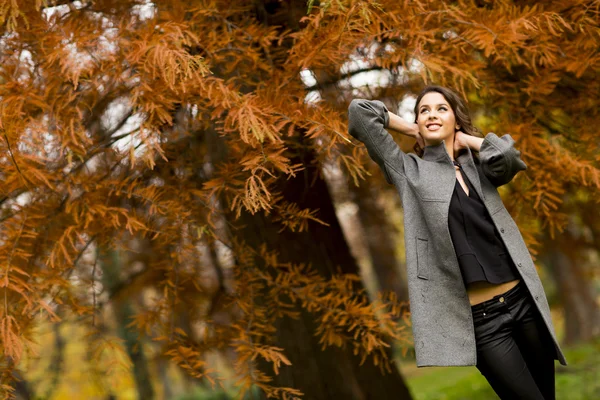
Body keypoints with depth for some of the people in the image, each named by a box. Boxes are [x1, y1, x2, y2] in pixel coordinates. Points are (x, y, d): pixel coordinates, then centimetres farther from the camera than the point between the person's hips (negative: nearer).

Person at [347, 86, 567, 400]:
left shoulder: (478, 166, 13)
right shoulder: (410, 171, 5)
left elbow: (509, 156, -11)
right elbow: (359, 111, -2)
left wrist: (464, 138, 4)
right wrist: (411, 130, 11)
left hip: (523, 301, 4)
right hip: (480, 318, -4)